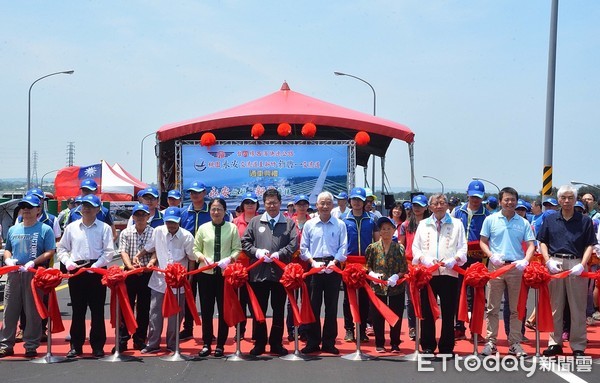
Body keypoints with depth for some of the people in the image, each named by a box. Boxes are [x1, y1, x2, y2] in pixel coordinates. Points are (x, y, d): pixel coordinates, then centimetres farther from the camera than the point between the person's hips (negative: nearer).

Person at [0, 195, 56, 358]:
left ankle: (31, 346, 8)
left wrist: (33, 262, -17)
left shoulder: (45, 229, 1)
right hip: (14, 274, 4)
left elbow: (50, 252, -5)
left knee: (33, 312, 0)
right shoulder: (13, 229, 16)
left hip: (34, 274, -4)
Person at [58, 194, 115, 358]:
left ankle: (98, 345, 9)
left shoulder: (104, 228, 2)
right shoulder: (71, 227, 9)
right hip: (76, 271, 2)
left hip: (96, 271, -2)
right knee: (77, 309, 7)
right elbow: (62, 248, 14)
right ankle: (76, 345, 15)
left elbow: (109, 251, -3)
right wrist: (68, 262, -4)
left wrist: (95, 266, -14)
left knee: (97, 309, 1)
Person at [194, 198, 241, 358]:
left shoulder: (232, 228, -1)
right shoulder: (203, 228, 3)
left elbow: (237, 249, -1)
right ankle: (206, 344, 17)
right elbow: (195, 249, 5)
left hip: (225, 273, -1)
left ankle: (220, 345, 16)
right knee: (206, 310, 6)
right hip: (206, 273, 1)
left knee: (224, 310, 6)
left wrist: (229, 259, -19)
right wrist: (203, 258, -13)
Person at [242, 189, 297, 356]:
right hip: (258, 272, 1)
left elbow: (294, 244, -1)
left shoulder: (289, 223, 7)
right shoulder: (255, 222, 9)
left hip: (280, 272, 0)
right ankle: (259, 343, 16)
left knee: (278, 310, 6)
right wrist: (257, 252, -9)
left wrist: (279, 254, -14)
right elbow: (245, 242, 7)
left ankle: (276, 343, 16)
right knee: (259, 309, 6)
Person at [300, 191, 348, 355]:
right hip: (314, 267, 0)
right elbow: (303, 248, 7)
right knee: (313, 305, 2)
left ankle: (329, 343, 12)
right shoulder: (309, 224, 7)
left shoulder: (340, 225, 4)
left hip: (333, 268, 0)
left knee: (331, 306, 4)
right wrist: (313, 262, -8)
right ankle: (312, 342, 10)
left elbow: (343, 247, 1)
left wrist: (334, 262, -13)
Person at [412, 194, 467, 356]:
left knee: (448, 312, 3)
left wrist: (453, 260, -12)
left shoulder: (457, 224, 10)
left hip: (449, 273, -1)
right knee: (427, 312, 3)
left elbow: (463, 248, 6)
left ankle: (447, 347, 12)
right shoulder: (423, 224, 13)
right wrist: (426, 260, -8)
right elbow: (415, 248, 10)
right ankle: (428, 346, 12)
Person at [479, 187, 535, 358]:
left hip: (516, 268, 1)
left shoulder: (523, 223, 6)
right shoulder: (491, 220, 4)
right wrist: (492, 256, -12)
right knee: (493, 307, 3)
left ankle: (515, 343, 12)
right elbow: (483, 242, 6)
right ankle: (491, 341, 10)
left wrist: (525, 261, -16)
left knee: (516, 308, 5)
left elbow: (530, 245, 3)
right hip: (495, 267, -1)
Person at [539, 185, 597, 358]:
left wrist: (582, 265, -11)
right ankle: (554, 343, 15)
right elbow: (542, 243, 12)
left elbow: (590, 245, 2)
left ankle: (578, 346, 9)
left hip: (576, 265, -2)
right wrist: (549, 261, -3)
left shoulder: (585, 221, 5)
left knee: (578, 307, 1)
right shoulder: (550, 220, 11)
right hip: (555, 264, 2)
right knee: (555, 306, 7)